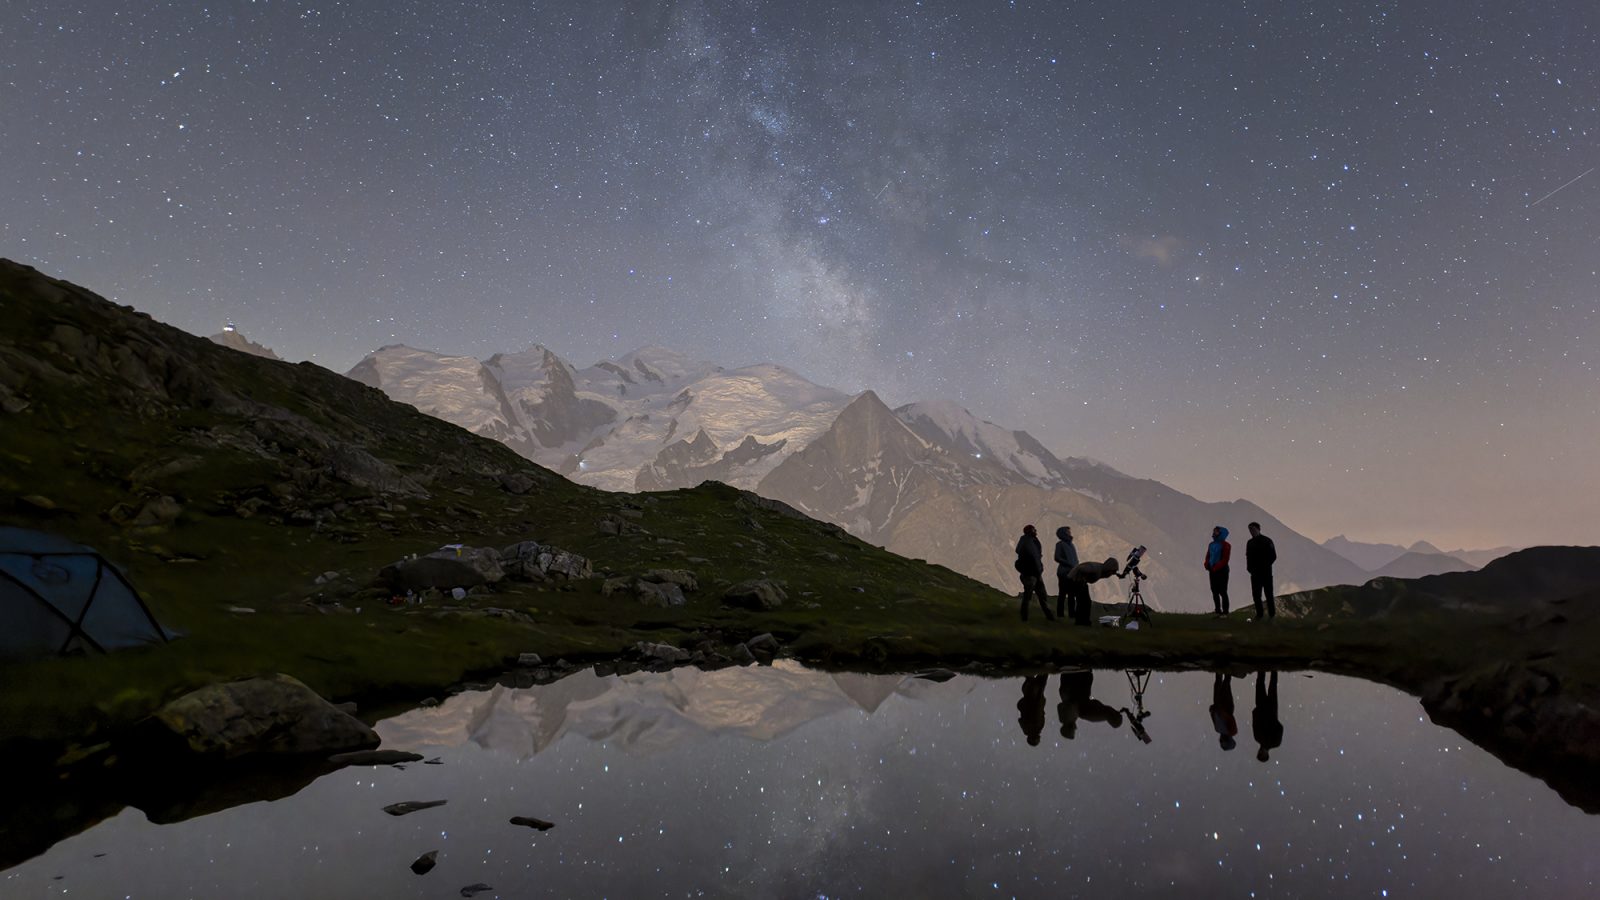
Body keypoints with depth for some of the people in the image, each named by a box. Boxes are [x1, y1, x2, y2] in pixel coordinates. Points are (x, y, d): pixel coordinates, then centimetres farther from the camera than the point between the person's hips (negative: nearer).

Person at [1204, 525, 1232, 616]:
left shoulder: (1225, 545, -7)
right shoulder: (1211, 544, 13)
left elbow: (1225, 559, -14)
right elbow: (1208, 556, 14)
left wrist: (1216, 568, -19)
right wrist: (1207, 565, -4)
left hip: (1222, 571, -7)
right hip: (1212, 571, 7)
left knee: (1222, 592, -5)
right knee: (1215, 591, 8)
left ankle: (1225, 612, -1)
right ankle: (1218, 611, 15)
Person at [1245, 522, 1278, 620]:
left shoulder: (1267, 541, -4)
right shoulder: (1249, 542, 11)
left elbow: (1273, 556, -5)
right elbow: (1248, 556, 15)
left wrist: (1265, 566, -11)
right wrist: (1249, 567, 1)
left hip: (1266, 572, -4)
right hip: (1255, 573, 4)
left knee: (1268, 594, 0)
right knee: (1256, 595, 4)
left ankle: (1272, 615, 8)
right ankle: (1259, 615, 12)